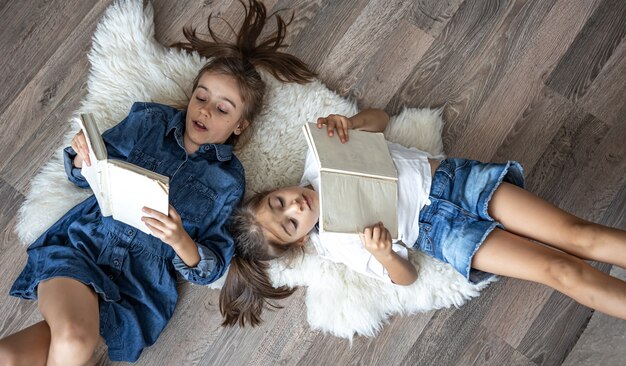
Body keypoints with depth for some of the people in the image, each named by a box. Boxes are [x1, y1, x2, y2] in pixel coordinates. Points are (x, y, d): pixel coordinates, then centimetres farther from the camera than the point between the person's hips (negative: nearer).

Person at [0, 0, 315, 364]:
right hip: (80, 243, 1)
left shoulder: (228, 180, 3)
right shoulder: (150, 121, 6)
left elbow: (210, 268, 1)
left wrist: (179, 240, -20)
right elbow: (86, 177, 12)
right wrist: (83, 157, -12)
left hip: (139, 283, 0)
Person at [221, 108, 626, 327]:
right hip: (442, 232, -3)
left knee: (579, 235, -11)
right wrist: (383, 254, -29)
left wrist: (349, 122, -17)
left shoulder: (317, 160, -1)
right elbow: (406, 277, -4)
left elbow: (380, 118, 7)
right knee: (562, 271, -17)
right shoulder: (336, 245, -7)